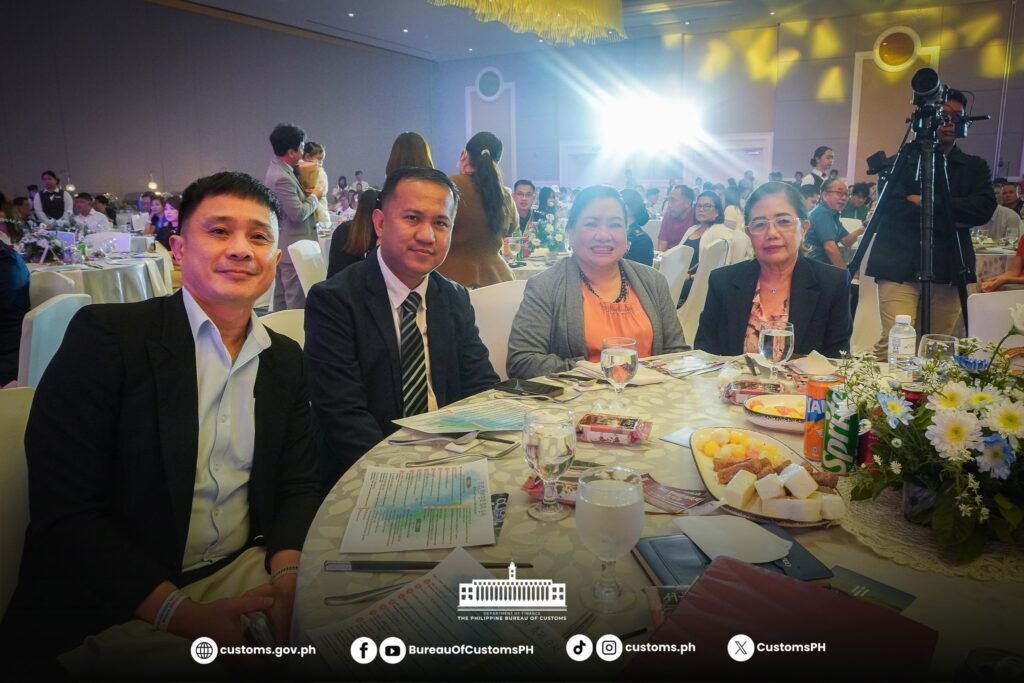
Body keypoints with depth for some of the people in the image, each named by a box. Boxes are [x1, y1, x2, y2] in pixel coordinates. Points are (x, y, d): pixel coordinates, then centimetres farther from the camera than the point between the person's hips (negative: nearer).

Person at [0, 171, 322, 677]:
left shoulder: (285, 359, 6)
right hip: (110, 605, -5)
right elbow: (63, 507, -14)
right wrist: (182, 614, -20)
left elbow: (298, 485, 7)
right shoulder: (105, 335, -10)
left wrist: (288, 576, -14)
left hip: (242, 571, 6)